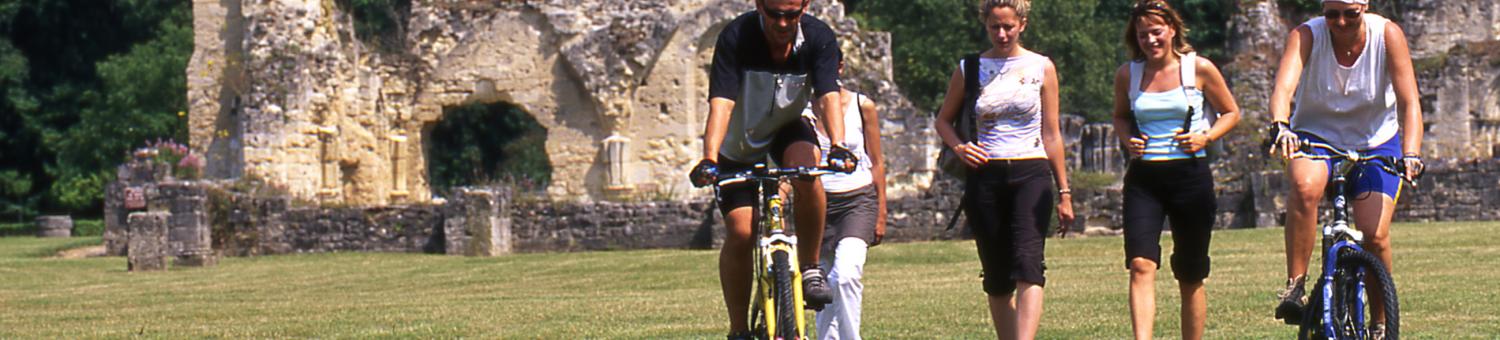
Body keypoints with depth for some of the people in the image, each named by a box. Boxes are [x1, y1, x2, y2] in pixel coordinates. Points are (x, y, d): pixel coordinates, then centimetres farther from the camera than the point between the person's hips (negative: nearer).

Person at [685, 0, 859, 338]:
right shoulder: (736, 37, -28)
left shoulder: (819, 38, -22)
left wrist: (838, 146, -50)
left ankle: (810, 267, -14)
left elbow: (829, 97, -32)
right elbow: (721, 104, -35)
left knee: (806, 169, -33)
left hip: (788, 130, 1)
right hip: (740, 142, -1)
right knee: (740, 232, -13)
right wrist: (709, 159, -49)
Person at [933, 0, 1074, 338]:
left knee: (1027, 263, -20)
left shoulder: (1041, 68, 6)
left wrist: (1064, 191, 8)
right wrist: (959, 147, -3)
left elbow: (1051, 135, 8)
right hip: (985, 176, 2)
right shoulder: (970, 70, 8)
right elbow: (944, 120, 19)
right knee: (996, 275, 5)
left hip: (1031, 174, -2)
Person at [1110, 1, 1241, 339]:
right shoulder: (1127, 74, 4)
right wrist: (1128, 140, -1)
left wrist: (1205, 137, -10)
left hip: (1190, 175, -1)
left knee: (1191, 280, 7)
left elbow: (1231, 113, 8)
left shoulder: (1199, 68, -2)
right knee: (1141, 265, -19)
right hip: (1143, 178, 1)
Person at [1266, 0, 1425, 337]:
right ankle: (1294, 287, -27)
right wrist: (1280, 127, -55)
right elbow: (1284, 85, -34)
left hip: (1376, 143, 1)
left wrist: (1411, 154, -38)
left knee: (1375, 235, -16)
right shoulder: (1306, 35, -17)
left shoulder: (1387, 34, -16)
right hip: (1316, 136, 0)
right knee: (1305, 185, -35)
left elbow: (1409, 101, -23)